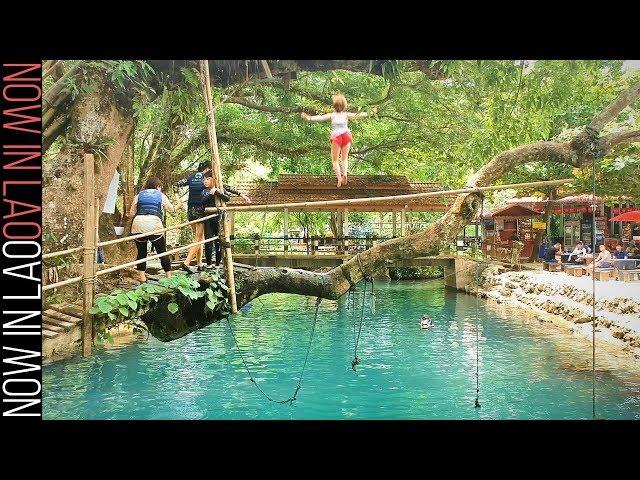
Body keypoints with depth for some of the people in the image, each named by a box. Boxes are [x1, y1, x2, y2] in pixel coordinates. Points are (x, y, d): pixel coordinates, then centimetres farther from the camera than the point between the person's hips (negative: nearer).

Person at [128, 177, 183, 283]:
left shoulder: (139, 195, 20)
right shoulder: (161, 196, 17)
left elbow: (131, 213, 15)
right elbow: (171, 209, 30)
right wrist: (178, 205, 52)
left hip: (138, 225, 2)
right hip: (154, 225, -2)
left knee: (141, 252, 14)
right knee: (162, 252, 8)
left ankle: (141, 276, 14)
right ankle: (169, 276, 11)